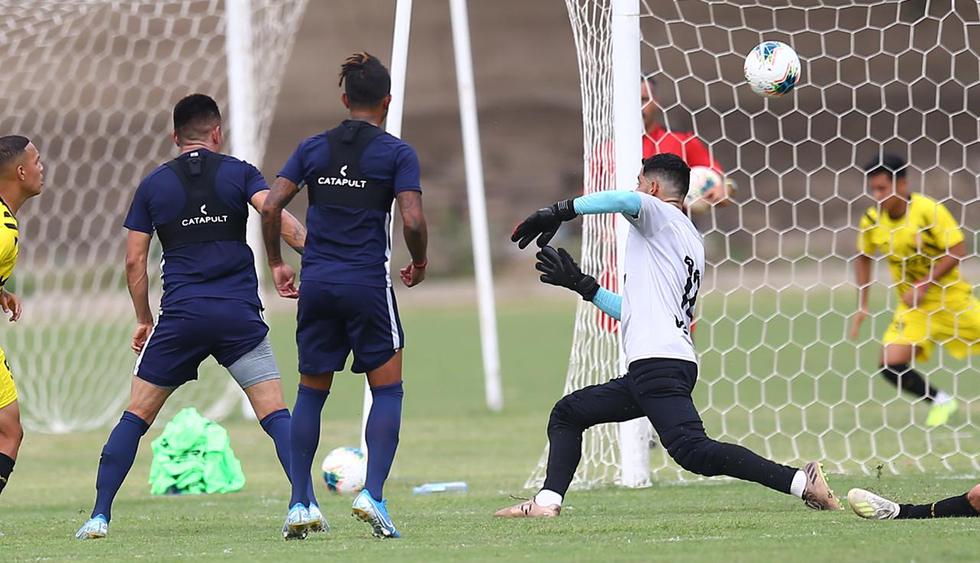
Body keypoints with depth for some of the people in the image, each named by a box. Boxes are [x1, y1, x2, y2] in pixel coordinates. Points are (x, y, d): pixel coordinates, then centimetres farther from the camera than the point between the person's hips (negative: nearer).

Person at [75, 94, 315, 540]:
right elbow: (277, 216, -11)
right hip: (239, 317, -1)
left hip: (180, 318, 1)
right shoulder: (238, 173, 6)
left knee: (135, 417, 8)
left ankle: (99, 515, 3)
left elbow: (134, 261, 9)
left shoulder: (153, 184, 10)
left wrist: (144, 320, 19)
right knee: (276, 414, 1)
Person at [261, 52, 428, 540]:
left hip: (316, 283, 3)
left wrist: (276, 264, 11)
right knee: (387, 390, 8)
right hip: (367, 282, -3)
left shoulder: (313, 147, 7)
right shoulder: (396, 153, -3)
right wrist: (419, 266, 7)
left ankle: (299, 503, 8)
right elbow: (413, 220, -11)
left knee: (311, 393, 12)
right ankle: (372, 493, -8)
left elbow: (271, 207, 0)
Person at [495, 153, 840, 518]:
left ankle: (800, 482, -29)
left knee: (693, 451, -25)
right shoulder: (692, 242, 28)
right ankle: (548, 502, 9)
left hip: (659, 362, -10)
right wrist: (581, 285, 34)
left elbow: (625, 200, -22)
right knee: (567, 413, 20)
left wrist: (559, 211, -13)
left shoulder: (661, 215, 3)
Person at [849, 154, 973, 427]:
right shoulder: (871, 220, -6)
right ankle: (940, 402, 8)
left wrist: (924, 286, -23)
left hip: (951, 298, -3)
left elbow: (957, 251, -18)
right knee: (891, 365, -14)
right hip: (912, 305, 3)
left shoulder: (929, 210, -19)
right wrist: (862, 306, 7)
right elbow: (863, 258, 12)